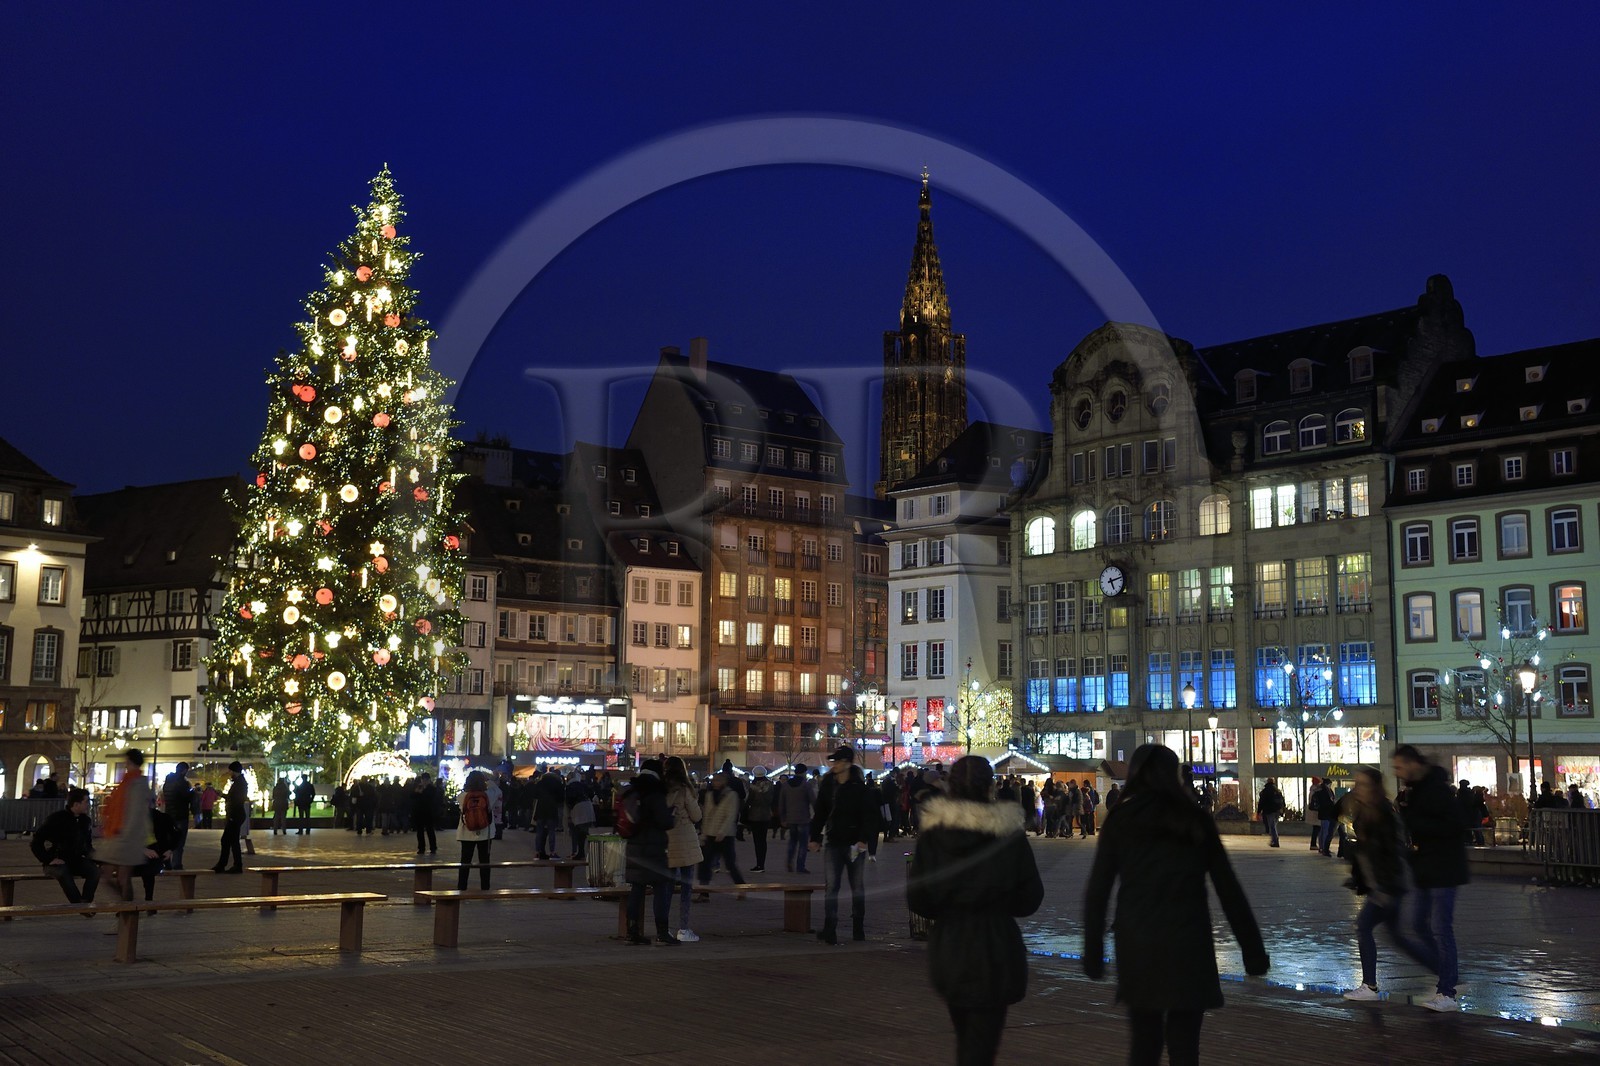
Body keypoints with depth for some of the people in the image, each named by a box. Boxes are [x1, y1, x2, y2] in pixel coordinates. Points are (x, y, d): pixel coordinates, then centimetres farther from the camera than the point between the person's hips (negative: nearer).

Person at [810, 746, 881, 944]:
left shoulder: (860, 788, -9)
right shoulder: (827, 786, 4)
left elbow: (870, 816, -10)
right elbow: (820, 814, 11)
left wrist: (863, 839, -20)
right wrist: (815, 837, 6)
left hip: (855, 844, -3)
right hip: (833, 844, 3)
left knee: (857, 887, 10)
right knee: (830, 887, -6)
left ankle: (858, 928, 22)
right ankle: (829, 931, -8)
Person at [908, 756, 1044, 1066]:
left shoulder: (932, 833, -4)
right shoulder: (1009, 833, -9)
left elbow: (917, 900, -4)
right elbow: (1030, 898, -4)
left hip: (946, 946, 3)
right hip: (995, 950, -3)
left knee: (965, 1037, 22)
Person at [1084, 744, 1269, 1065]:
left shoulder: (1119, 820, 4)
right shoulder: (1196, 820, 4)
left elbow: (1097, 892, -1)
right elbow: (1229, 890, 3)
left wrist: (1093, 952, 4)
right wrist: (1253, 949, 8)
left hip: (1136, 945, 1)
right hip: (1187, 943, -1)